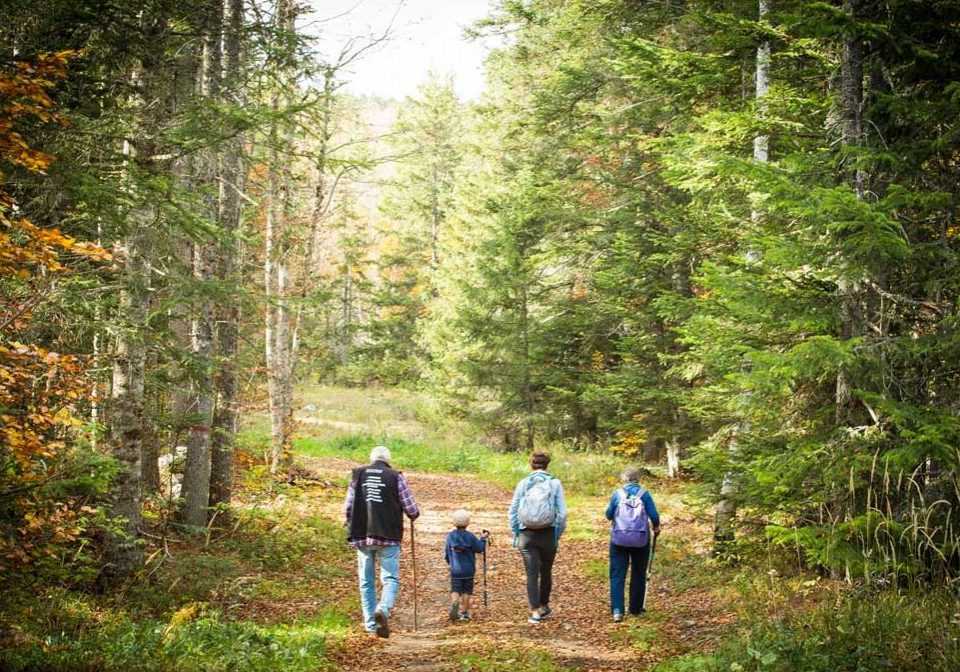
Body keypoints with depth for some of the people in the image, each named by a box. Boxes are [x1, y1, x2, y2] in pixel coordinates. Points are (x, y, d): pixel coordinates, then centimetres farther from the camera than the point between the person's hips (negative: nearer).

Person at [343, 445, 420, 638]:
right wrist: (413, 515, 23)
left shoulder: (358, 475, 7)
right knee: (390, 579, 2)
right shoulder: (395, 477, 1)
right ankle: (383, 609, -25)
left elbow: (347, 508, 6)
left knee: (366, 582, 12)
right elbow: (412, 511, 0)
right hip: (388, 537, -2)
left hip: (362, 537, 2)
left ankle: (371, 624, 11)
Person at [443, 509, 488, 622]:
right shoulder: (470, 536, -11)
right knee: (466, 591, 11)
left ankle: (454, 604, -23)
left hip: (455, 570, 1)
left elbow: (446, 553, 5)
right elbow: (480, 548, -3)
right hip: (469, 570, -1)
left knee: (455, 590, 5)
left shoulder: (450, 536, -5)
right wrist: (483, 538, 13)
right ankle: (464, 612, 14)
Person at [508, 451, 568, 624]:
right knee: (546, 572, 17)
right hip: (548, 534, 0)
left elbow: (513, 511, 2)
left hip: (527, 535, 0)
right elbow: (562, 512, -5)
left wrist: (515, 534, 11)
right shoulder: (554, 483, -4)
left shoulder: (523, 483, -1)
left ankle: (535, 611, -2)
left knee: (531, 574, 4)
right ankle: (544, 607, 29)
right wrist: (558, 535, 6)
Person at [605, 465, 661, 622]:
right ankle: (636, 608, 20)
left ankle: (617, 610, -11)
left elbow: (609, 515, 5)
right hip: (640, 539, 0)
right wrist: (656, 527, 19)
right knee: (638, 575, 14)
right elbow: (654, 516, -2)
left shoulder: (617, 494, -2)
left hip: (619, 539, 0)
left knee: (617, 575, 2)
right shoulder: (644, 494, -3)